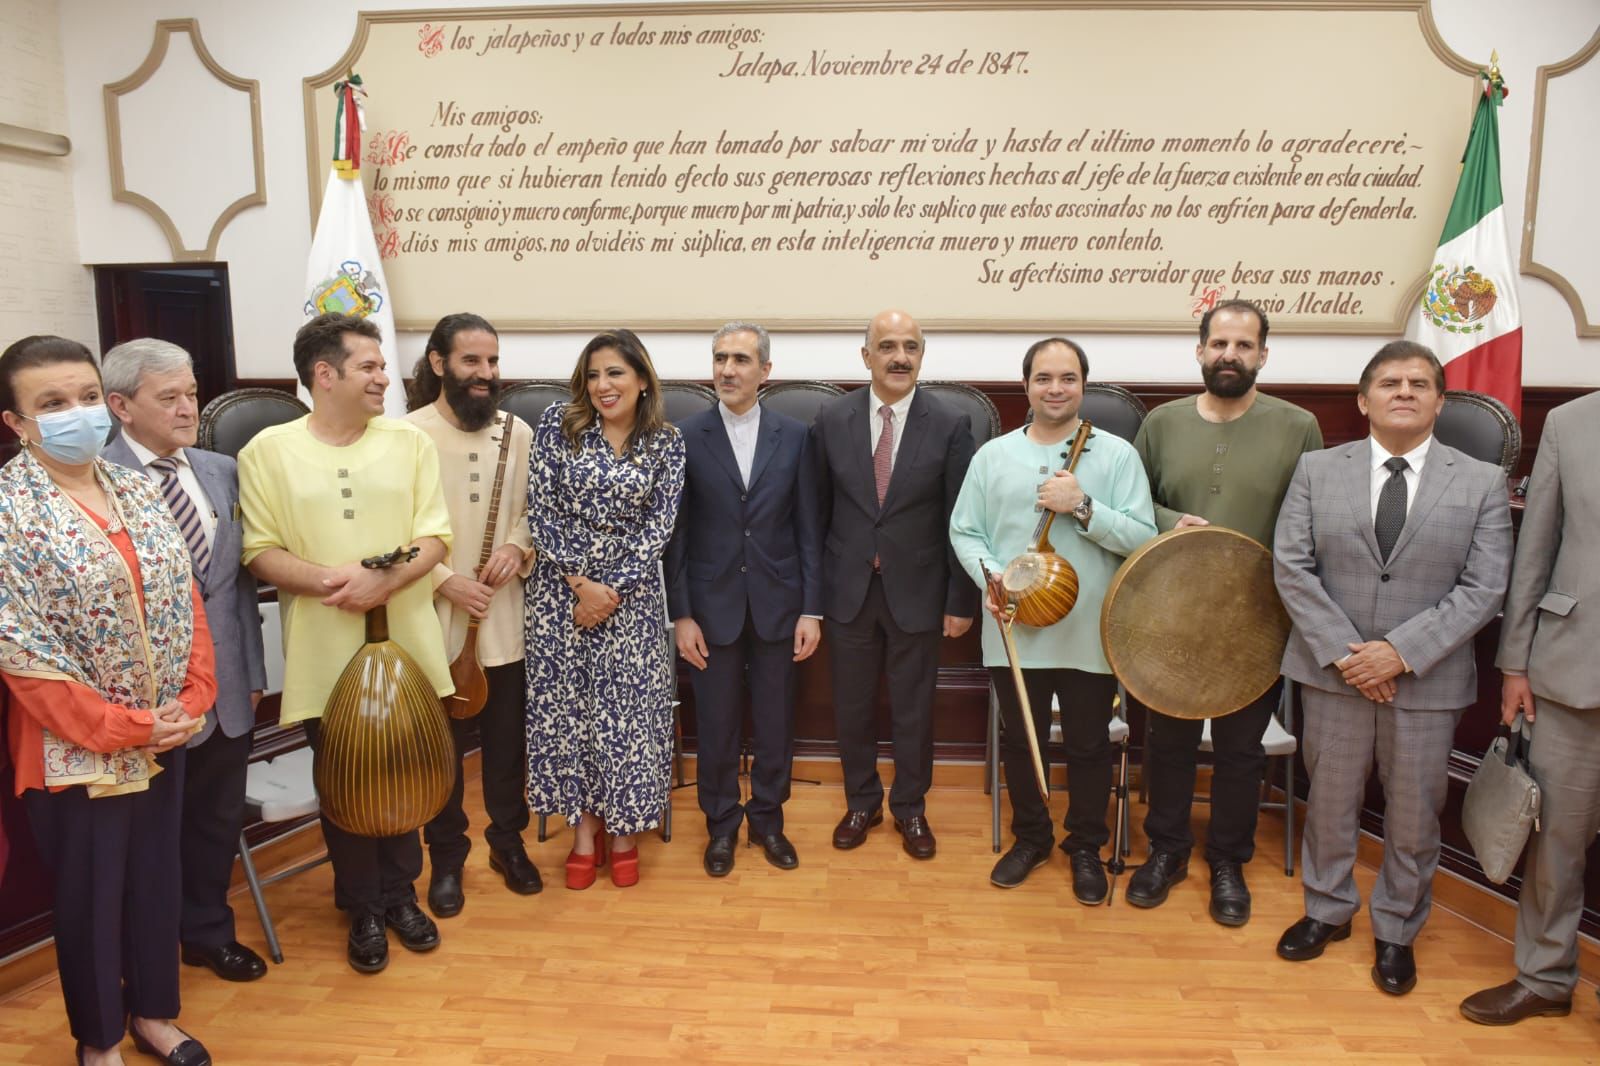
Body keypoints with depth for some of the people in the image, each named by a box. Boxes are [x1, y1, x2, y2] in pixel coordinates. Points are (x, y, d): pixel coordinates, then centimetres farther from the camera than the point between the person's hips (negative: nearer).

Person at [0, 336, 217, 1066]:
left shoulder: (137, 491, 4)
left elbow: (185, 600, 5)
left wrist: (193, 700, -5)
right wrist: (120, 727, -15)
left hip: (163, 734, 5)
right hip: (75, 747, -5)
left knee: (158, 877, 17)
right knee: (90, 894, 11)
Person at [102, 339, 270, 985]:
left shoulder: (221, 471, 6)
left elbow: (239, 576, 8)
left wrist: (251, 669, 7)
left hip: (224, 688, 5)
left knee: (218, 820, 19)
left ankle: (208, 932, 40)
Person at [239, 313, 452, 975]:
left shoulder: (409, 441, 1)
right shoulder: (269, 449, -3)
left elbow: (434, 537, -2)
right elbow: (260, 551, -5)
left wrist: (384, 582, -20)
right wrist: (327, 579, -22)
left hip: (404, 643, 2)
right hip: (324, 654, -1)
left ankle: (400, 894, 34)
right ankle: (363, 909, 30)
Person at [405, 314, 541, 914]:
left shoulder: (518, 432, 2)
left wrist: (518, 548, -10)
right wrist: (445, 580, -17)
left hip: (505, 619, 3)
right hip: (434, 621, -2)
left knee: (507, 740, 14)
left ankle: (508, 842, 35)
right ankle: (446, 857, 30)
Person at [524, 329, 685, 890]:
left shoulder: (666, 442, -1)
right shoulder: (557, 424, -2)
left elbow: (659, 525, -5)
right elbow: (541, 510, -6)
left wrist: (611, 589, -13)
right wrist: (580, 582, -12)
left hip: (631, 595, 0)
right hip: (561, 590, 1)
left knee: (626, 709, 3)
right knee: (565, 705, 6)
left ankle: (623, 829, 23)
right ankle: (584, 828, 24)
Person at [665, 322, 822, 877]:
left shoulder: (793, 436, 1)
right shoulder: (687, 437, -3)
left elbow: (808, 529, 2)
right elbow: (675, 534, -2)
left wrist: (811, 610, -2)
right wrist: (680, 615, -6)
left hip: (777, 604, 1)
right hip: (713, 606, -1)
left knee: (775, 723, 11)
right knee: (716, 725, 9)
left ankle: (767, 819, 32)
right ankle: (721, 825, 29)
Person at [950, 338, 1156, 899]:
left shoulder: (1117, 455, -2)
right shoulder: (992, 455, 4)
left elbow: (1143, 537, -8)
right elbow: (964, 531, 4)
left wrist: (1082, 507, -19)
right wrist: (992, 578, -13)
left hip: (1090, 635, -1)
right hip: (1014, 632, 2)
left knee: (1088, 746, 12)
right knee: (1021, 741, 14)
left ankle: (1086, 848, 32)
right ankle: (1030, 837, 36)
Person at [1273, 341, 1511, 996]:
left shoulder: (1481, 482, 1)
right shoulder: (1317, 470, 2)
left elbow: (1484, 587, -6)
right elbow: (1291, 566, -4)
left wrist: (1402, 651, -17)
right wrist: (1342, 650, -14)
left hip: (1428, 680, 0)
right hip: (1332, 671, 1)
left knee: (1414, 813, 11)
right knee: (1330, 800, 14)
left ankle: (1396, 931, 32)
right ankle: (1328, 910, 35)